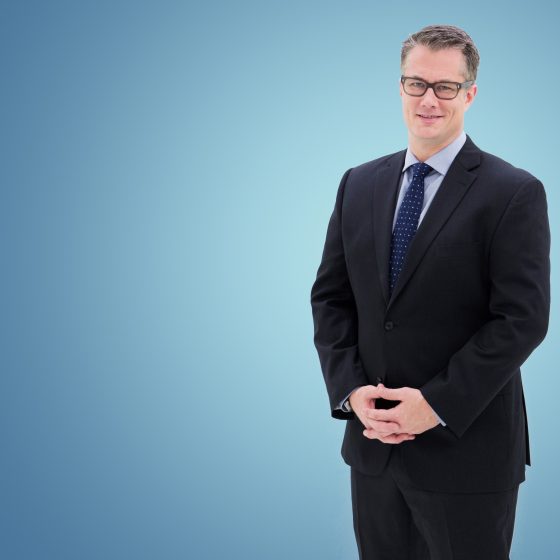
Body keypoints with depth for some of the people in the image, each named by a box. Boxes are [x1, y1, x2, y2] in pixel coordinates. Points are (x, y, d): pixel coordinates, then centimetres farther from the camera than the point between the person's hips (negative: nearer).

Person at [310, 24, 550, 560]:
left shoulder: (514, 193, -8)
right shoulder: (359, 184, 7)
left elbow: (522, 319, -14)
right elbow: (330, 298, 7)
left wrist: (438, 404, -18)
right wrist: (350, 391, -7)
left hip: (466, 451, -4)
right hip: (372, 442, 5)